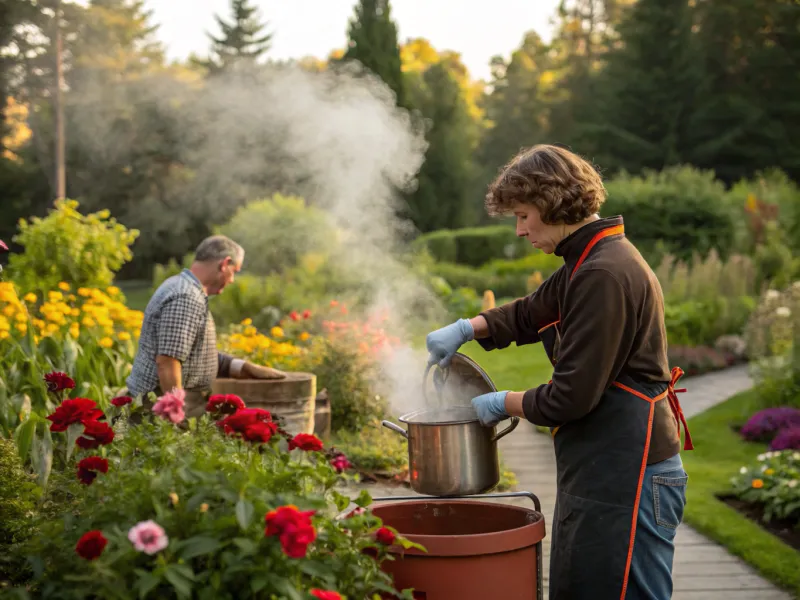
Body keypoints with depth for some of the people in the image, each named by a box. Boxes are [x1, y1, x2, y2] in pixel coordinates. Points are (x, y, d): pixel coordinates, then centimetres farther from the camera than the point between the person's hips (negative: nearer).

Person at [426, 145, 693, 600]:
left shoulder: (604, 275, -20)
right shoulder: (589, 263, 13)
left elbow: (571, 398, -21)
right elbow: (531, 314, 28)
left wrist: (504, 404, -4)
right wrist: (466, 328, 12)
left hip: (625, 483, -11)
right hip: (600, 475, 11)